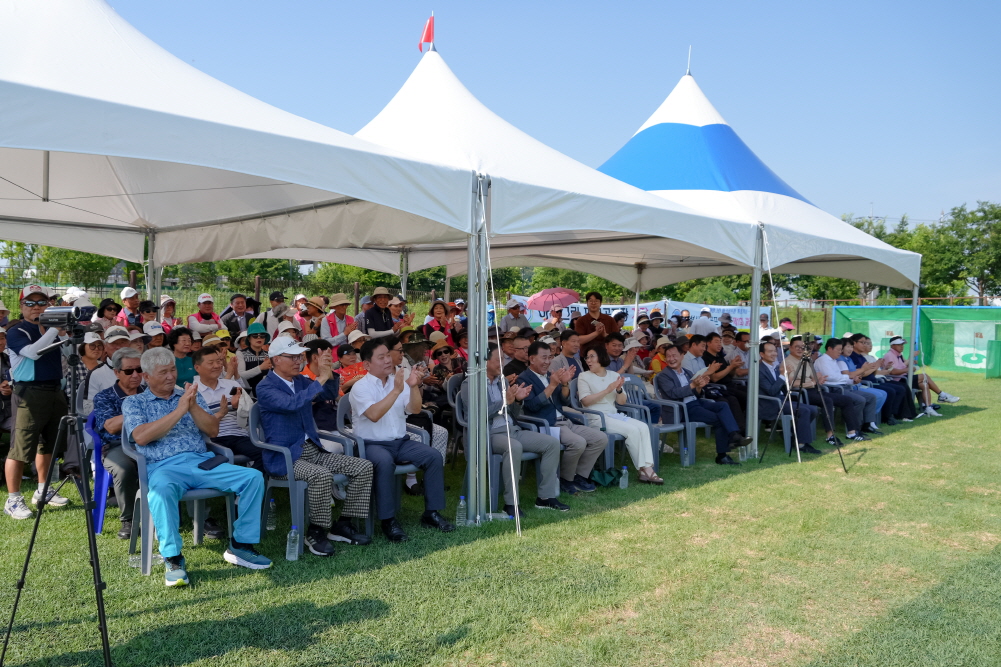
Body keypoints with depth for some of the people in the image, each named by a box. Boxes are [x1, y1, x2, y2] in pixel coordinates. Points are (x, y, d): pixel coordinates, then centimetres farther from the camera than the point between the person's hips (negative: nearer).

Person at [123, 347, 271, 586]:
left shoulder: (190, 395, 19)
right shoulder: (134, 402, 11)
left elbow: (213, 430, 8)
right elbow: (141, 437, -9)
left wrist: (193, 406, -9)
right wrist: (179, 410, -13)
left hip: (202, 461, 4)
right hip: (164, 466, -4)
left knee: (254, 477, -16)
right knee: (161, 490, -40)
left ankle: (240, 545, -7)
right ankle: (173, 559, -26)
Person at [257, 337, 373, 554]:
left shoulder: (301, 380, 12)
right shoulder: (265, 388, -10)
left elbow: (330, 395, 15)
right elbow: (291, 403, -29)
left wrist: (328, 373, -5)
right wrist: (320, 378, -27)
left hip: (313, 449, 8)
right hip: (284, 457, -8)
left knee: (364, 467, -6)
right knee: (322, 476, -36)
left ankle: (343, 524, 4)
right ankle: (316, 532, -14)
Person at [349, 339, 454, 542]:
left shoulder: (398, 380, 6)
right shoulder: (360, 387, -8)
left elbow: (415, 409, -5)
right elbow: (374, 415, -25)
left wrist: (414, 386, -22)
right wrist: (396, 390, -30)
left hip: (400, 441, 5)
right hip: (372, 444, -5)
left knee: (434, 457, -15)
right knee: (385, 462, -37)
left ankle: (431, 513, -3)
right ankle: (388, 520, -25)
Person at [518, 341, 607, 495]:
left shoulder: (550, 375, 17)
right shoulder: (524, 379, -5)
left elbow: (565, 402, 14)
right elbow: (533, 405, -18)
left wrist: (565, 383, -4)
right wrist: (552, 385, -21)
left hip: (564, 422, 8)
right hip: (545, 426, -8)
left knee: (601, 438, -3)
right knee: (579, 443, -30)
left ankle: (579, 476, 6)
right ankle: (565, 479, -6)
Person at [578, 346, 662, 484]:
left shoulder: (614, 375, 14)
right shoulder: (584, 376, 2)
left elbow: (621, 402, 13)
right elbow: (585, 401, -11)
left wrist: (619, 389, -9)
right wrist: (607, 390, -15)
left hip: (614, 415, 5)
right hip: (596, 418, -5)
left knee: (643, 427, -20)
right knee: (632, 430, -25)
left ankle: (647, 469, -25)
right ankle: (643, 470, -16)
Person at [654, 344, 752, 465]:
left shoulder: (687, 372, 19)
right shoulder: (663, 376, -2)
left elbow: (696, 395, 17)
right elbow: (673, 393, -17)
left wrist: (699, 387, -5)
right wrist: (692, 385, -23)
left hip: (696, 402, 7)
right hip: (683, 408, -7)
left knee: (723, 406, -19)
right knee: (718, 419, -20)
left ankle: (734, 436, -30)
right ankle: (722, 454, -12)